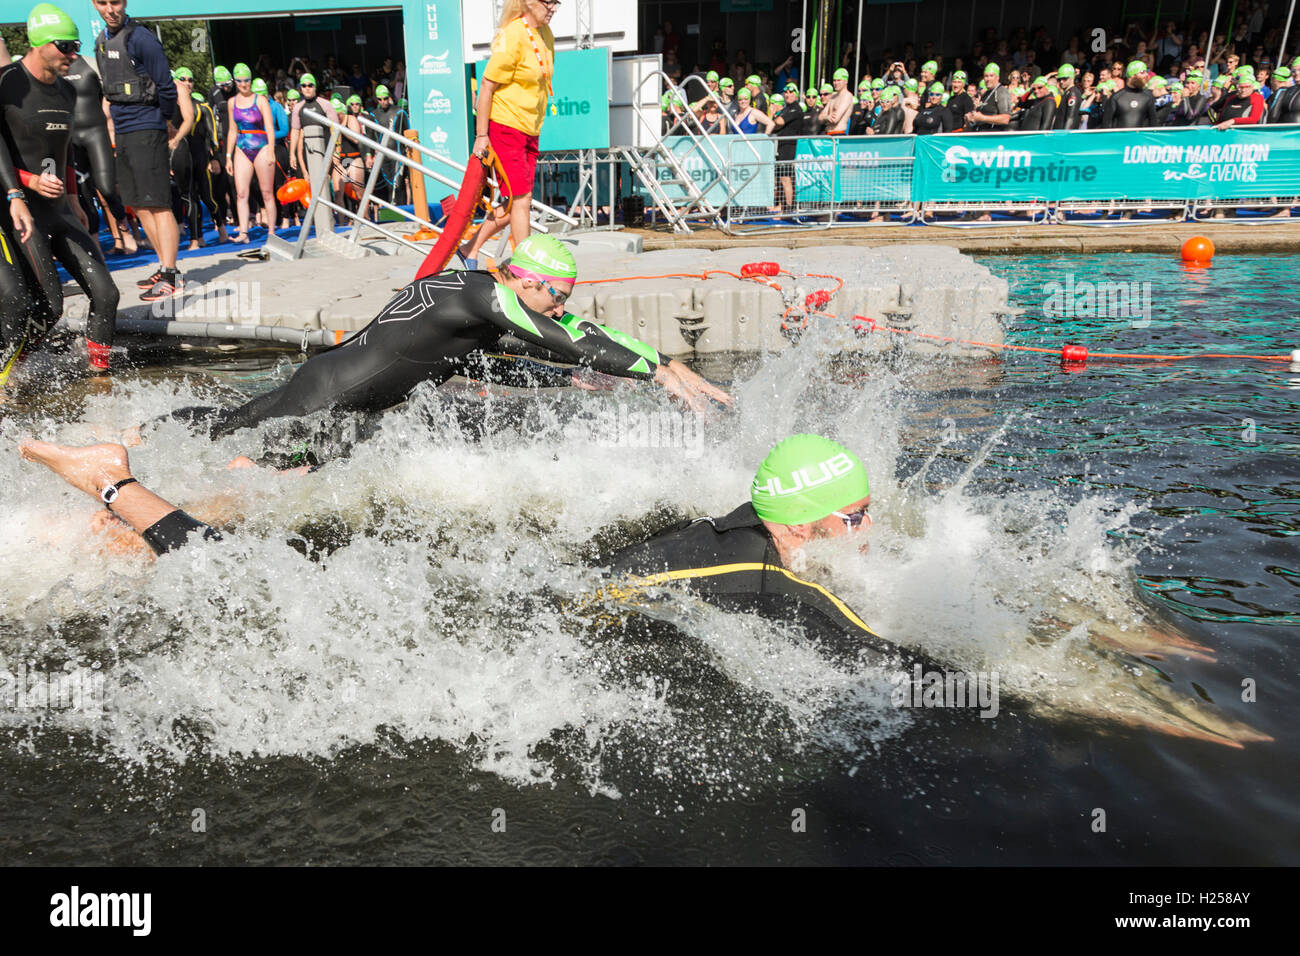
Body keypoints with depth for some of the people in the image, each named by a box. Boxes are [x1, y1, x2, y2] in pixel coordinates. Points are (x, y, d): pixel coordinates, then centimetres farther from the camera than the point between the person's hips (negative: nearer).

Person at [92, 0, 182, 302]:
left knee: (157, 205, -10)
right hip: (122, 133, 9)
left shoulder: (141, 39, -10)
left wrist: (157, 119, 4)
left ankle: (170, 276, -10)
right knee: (139, 206, 9)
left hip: (145, 132, -8)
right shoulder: (101, 41, 15)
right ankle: (165, 267, 17)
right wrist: (116, 125, 17)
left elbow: (167, 88, -9)